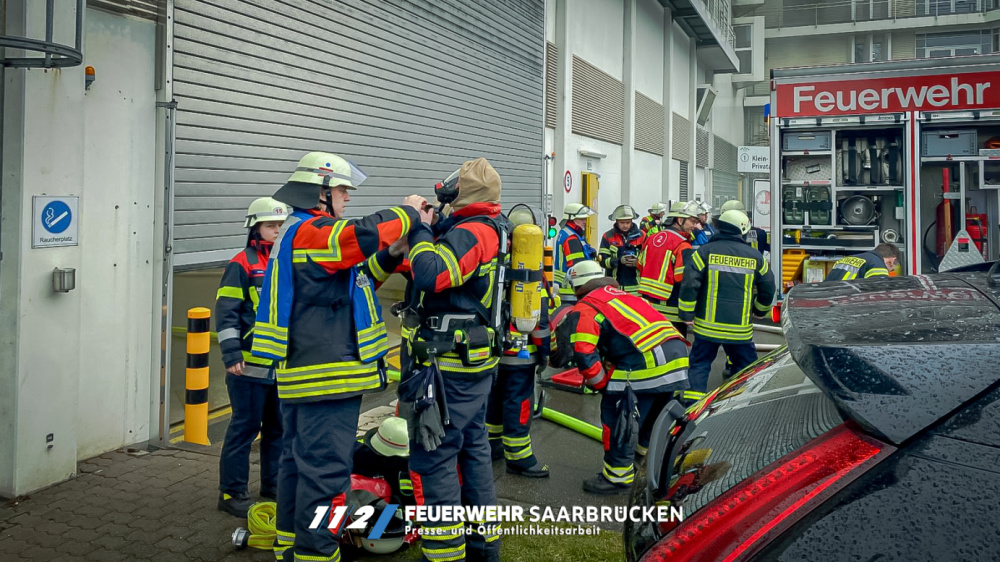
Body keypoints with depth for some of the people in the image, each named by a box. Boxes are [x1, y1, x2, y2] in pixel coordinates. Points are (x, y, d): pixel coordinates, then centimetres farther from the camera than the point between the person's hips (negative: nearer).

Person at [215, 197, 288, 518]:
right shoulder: (241, 265, -8)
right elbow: (226, 313, -12)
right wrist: (232, 355, -17)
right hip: (250, 364, -7)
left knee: (278, 426, 15)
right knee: (245, 427, -2)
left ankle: (274, 485, 28)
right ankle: (232, 492, 9)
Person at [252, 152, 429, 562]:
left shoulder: (297, 234, 21)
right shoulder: (312, 232, -13)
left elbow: (351, 282, 21)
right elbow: (363, 234, -33)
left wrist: (391, 254, 7)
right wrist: (408, 212, -15)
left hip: (301, 372, 11)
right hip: (327, 375, -11)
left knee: (298, 460, 18)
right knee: (325, 470, -7)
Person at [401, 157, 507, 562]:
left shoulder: (471, 232, -17)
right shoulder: (496, 228, 13)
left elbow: (430, 274, -30)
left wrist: (419, 231, -15)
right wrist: (434, 229, 6)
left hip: (449, 364, -10)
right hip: (478, 359, 10)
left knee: (433, 455, -5)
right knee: (472, 445, 18)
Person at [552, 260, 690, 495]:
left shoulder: (584, 310, 2)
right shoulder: (625, 296, 27)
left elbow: (583, 353, -9)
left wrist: (602, 385, 4)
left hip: (644, 365, -8)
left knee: (617, 419, 7)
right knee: (653, 421, 25)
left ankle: (617, 476, 14)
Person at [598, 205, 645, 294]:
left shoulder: (641, 236, 4)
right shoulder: (608, 236, 3)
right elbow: (602, 260, -3)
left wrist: (638, 262, -18)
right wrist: (619, 261, -19)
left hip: (636, 286, 0)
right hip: (614, 287, 0)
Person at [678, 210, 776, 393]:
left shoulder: (704, 251, -3)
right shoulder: (755, 256, 4)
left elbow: (688, 285, -11)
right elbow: (768, 289, 13)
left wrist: (686, 314, -1)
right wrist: (759, 311, 31)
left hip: (708, 325, -1)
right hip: (740, 328, 1)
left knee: (699, 365, 8)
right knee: (746, 369, 16)